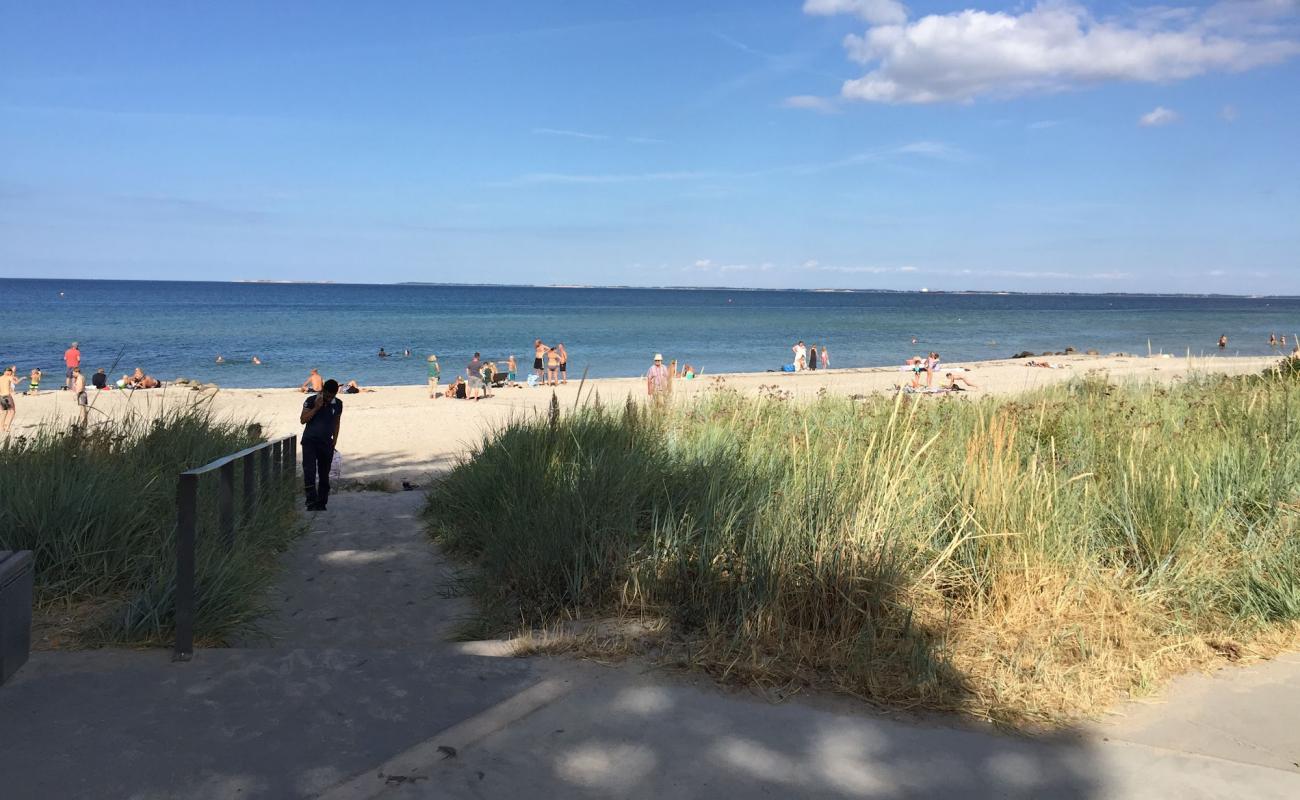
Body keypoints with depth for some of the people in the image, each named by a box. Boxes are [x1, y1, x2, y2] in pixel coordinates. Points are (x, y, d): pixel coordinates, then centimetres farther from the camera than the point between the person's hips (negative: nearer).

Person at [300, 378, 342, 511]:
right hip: (310, 441, -3)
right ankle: (312, 501, -15)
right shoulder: (311, 400, -8)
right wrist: (316, 407, -20)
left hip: (326, 443, 3)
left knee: (324, 474, 5)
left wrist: (335, 439, 9)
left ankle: (322, 503, 12)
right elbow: (303, 420, -11)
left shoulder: (338, 404, 2)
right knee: (309, 472, -14)